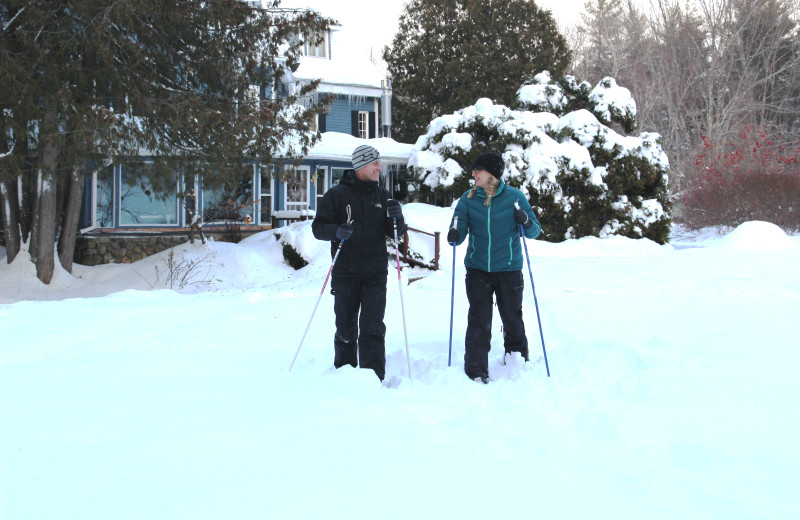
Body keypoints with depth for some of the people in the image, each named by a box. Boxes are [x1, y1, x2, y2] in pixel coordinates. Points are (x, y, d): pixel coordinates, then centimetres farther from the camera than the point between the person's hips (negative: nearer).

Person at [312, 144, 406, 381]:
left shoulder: (382, 195, 11)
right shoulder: (337, 194, 1)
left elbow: (394, 233, 12)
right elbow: (318, 227, -2)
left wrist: (397, 217, -9)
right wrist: (336, 231, -22)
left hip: (376, 273, 2)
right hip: (345, 272, -2)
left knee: (373, 327, -5)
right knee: (346, 328, 6)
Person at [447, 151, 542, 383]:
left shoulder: (514, 197, -2)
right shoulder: (468, 198, 3)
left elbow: (534, 231, 2)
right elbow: (459, 225, 0)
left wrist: (526, 221, -20)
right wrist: (455, 235, -23)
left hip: (509, 268, -1)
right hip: (478, 268, 1)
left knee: (512, 318, 9)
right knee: (478, 322, -1)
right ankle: (476, 371, 6)